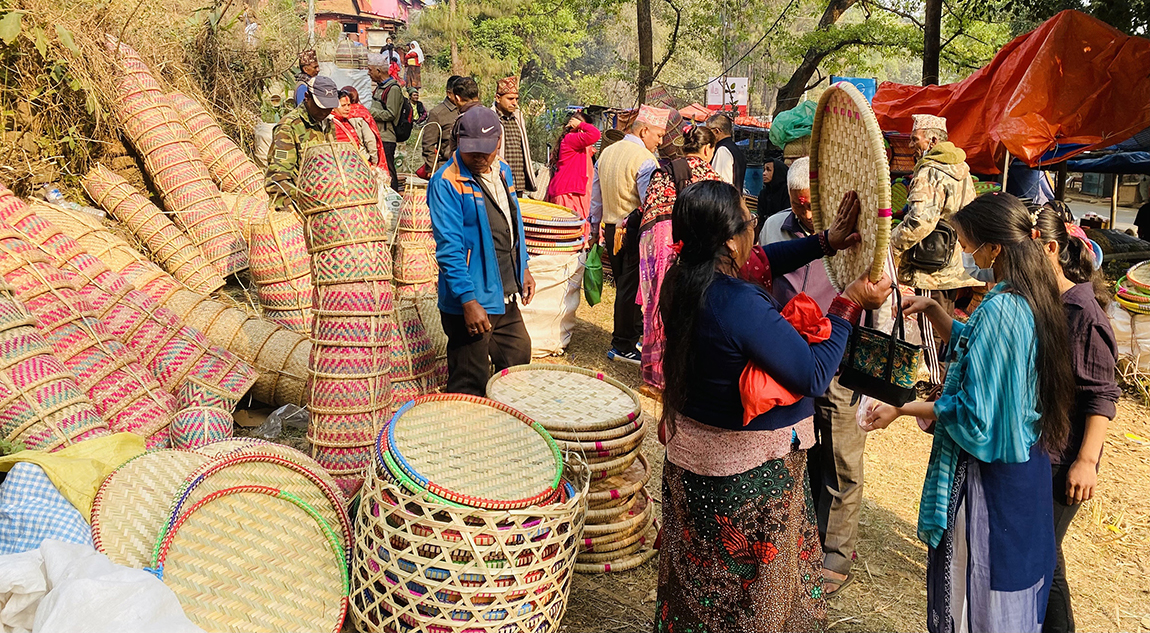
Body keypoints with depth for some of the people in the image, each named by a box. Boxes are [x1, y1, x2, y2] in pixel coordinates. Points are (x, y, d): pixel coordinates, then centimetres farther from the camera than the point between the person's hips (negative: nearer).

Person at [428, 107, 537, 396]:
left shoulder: (502, 171, 8)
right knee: (469, 386, 2)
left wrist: (523, 268, 21)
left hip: (506, 296, 8)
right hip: (471, 300, -8)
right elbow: (449, 247, -22)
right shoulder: (446, 183, -17)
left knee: (519, 359, 22)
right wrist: (469, 301, -25)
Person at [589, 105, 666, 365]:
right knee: (631, 287, 0)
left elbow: (596, 197, 17)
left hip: (612, 229, 8)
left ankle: (635, 328, 33)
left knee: (624, 284, 18)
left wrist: (594, 230, 24)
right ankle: (623, 347, 8)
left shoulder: (607, 153, 10)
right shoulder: (645, 160, -15)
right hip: (635, 231, -8)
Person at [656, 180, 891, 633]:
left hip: (690, 448, 8)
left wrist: (826, 242, 9)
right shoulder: (742, 305, -31)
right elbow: (814, 375, -24)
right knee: (750, 584, 15)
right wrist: (849, 305, -14)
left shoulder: (681, 280, -5)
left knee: (699, 574, 26)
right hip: (749, 470, -8)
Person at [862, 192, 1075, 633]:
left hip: (990, 472, -9)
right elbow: (973, 346, 17)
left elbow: (974, 412, -24)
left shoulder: (998, 310, -27)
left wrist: (901, 408, -17)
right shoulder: (1032, 297, 1)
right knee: (1015, 576, 25)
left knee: (978, 588, 8)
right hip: (1027, 460, 9)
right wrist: (932, 309, 5)